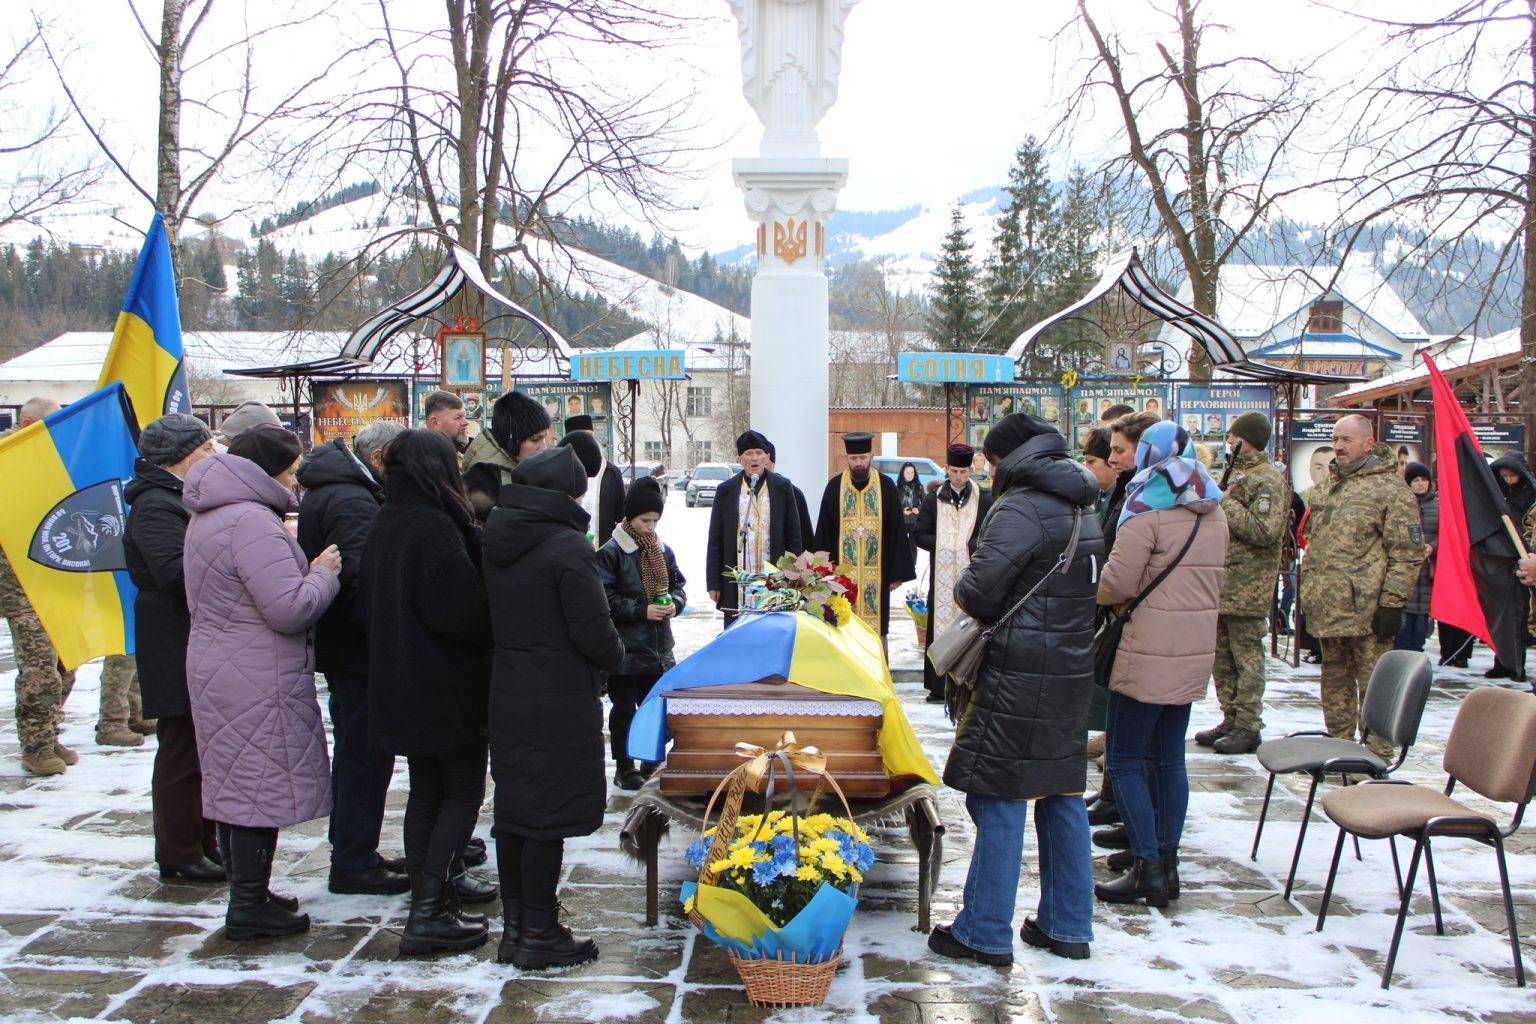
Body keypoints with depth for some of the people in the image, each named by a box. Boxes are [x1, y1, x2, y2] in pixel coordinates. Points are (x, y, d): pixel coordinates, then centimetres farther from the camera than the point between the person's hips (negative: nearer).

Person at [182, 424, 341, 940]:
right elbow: (291, 609, -25)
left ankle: (245, 894, 28)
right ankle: (249, 909, 7)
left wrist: (307, 573, 12)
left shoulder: (208, 516, 13)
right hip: (259, 682, -10)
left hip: (218, 671, 10)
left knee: (233, 786, 17)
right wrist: (324, 573, -8)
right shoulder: (251, 521, -21)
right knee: (261, 787, -1)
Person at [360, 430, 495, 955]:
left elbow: (367, 607, 16)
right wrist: (496, 632, -9)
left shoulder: (382, 528, 9)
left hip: (401, 686, 9)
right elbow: (461, 610, -25)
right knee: (465, 792, 1)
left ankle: (430, 898, 23)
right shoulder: (434, 528, -20)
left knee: (425, 792, 16)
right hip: (449, 689, -8)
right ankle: (430, 915, -3)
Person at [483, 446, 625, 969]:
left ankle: (515, 927, 25)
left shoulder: (496, 544, 7)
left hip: (505, 695, 8)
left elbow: (490, 618, 14)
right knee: (549, 815, 1)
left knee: (513, 808, 14)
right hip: (558, 702, -8)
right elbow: (592, 631, -17)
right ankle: (539, 936, 9)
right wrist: (616, 656, 2)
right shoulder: (567, 547, -16)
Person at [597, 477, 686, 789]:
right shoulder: (610, 552, -10)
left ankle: (652, 757, 28)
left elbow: (678, 585, 18)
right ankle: (624, 766, 17)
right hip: (624, 649, -5)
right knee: (624, 708, 5)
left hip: (659, 648, 5)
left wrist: (674, 603, -4)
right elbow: (605, 599, -14)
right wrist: (642, 610, -18)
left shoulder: (663, 551, 9)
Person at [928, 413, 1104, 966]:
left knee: (999, 799, -2)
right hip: (1073, 670, 9)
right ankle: (1068, 927, 22)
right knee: (1062, 794, 14)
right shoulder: (1083, 508, 14)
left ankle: (985, 933, 5)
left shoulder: (1020, 509, -14)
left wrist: (962, 585, 3)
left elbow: (977, 592, -18)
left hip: (1019, 675, -9)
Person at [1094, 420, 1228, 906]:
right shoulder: (1214, 512, 12)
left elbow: (1116, 584, -16)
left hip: (1148, 653, -8)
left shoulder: (1146, 508, -12)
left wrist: (1106, 595, 4)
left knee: (1124, 760, 0)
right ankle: (1168, 861, 18)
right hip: (1195, 650, 8)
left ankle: (1148, 869, -1)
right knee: (1169, 758, 14)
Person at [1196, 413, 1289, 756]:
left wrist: (1224, 503, -19)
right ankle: (1230, 719, 23)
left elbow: (1265, 531, -24)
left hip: (1247, 587, -9)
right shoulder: (1237, 473, 18)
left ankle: (1248, 728, 4)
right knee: (1222, 656, 14)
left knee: (1246, 657, -3)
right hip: (1222, 583, 9)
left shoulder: (1269, 479, -12)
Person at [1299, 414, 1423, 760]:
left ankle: (1377, 758, 5)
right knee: (1334, 680, 17)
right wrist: (1307, 594, 21)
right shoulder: (1324, 486, 16)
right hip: (1327, 608, 8)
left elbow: (1407, 553, -12)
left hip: (1365, 610, -8)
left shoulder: (1390, 489, -9)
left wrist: (1392, 603, -17)